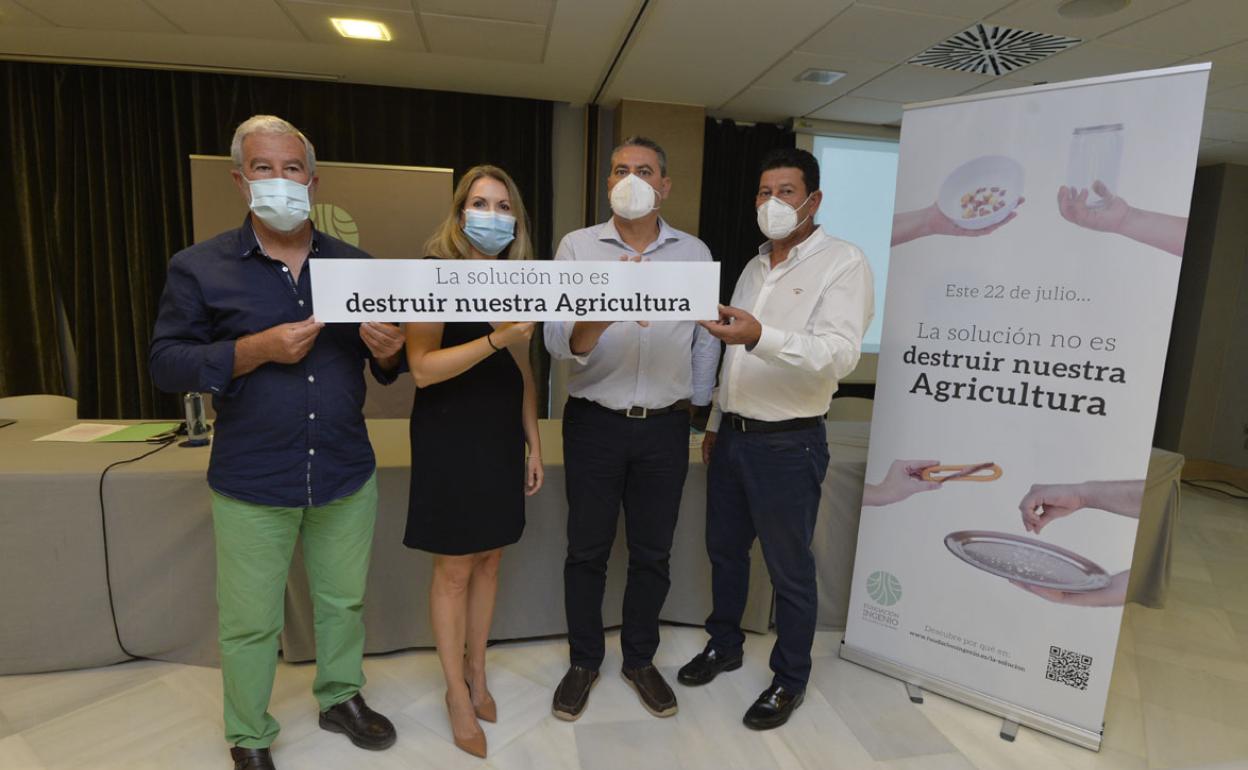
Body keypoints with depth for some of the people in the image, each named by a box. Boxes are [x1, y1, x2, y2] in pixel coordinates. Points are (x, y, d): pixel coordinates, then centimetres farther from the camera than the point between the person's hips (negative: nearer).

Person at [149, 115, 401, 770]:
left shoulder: (355, 265, 6)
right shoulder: (199, 267, -2)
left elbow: (385, 362, 10)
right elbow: (166, 365, -6)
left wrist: (388, 352, -15)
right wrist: (259, 349, -20)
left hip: (347, 475, 3)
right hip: (252, 484, -2)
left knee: (344, 601, 18)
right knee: (250, 622, 11)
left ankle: (341, 697, 42)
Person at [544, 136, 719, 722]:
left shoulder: (695, 252, 3)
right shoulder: (578, 247, -3)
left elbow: (706, 337, 10)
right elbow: (558, 341, -15)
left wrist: (696, 403, 10)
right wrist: (605, 307, -34)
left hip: (665, 427, 2)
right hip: (594, 424, -1)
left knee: (652, 553, 14)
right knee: (586, 551, 11)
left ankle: (640, 660, 36)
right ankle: (583, 661, 33)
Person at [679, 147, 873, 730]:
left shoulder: (842, 263, -10)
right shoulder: (753, 266, 13)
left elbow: (840, 354, -25)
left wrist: (760, 336, -39)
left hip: (788, 444, -7)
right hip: (733, 435, 7)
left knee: (789, 568, 8)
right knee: (724, 549, 19)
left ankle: (789, 680, 29)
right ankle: (724, 645, 41)